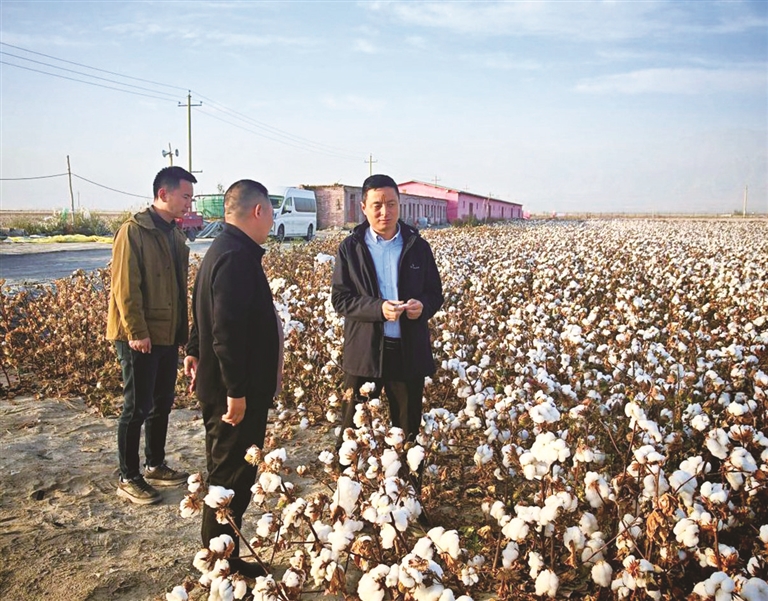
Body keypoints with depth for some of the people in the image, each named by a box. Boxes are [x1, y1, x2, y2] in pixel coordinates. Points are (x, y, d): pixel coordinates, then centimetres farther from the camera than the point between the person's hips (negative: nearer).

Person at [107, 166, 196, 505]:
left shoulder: (173, 233, 13)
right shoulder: (134, 231, -13)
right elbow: (125, 287, -18)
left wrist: (182, 327, 15)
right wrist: (136, 332, -21)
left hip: (168, 335, 8)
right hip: (140, 338, -8)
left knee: (162, 404, 16)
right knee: (137, 408, 0)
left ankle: (155, 467, 30)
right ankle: (128, 479, 13)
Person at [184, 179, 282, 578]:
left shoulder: (223, 249, 11)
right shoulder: (237, 257, -22)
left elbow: (207, 313, 20)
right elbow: (228, 329, -28)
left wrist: (196, 351, 27)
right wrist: (236, 391, -25)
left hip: (220, 384, 11)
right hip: (237, 392, -11)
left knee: (226, 473, 20)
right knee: (232, 479, 1)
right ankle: (223, 564, 15)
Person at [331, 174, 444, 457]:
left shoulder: (418, 246, 4)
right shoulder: (350, 247, -1)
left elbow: (436, 293, 8)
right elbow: (340, 299, -5)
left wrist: (423, 305, -16)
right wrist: (377, 308, -22)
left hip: (409, 351, 2)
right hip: (365, 351, -1)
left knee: (408, 427, 14)